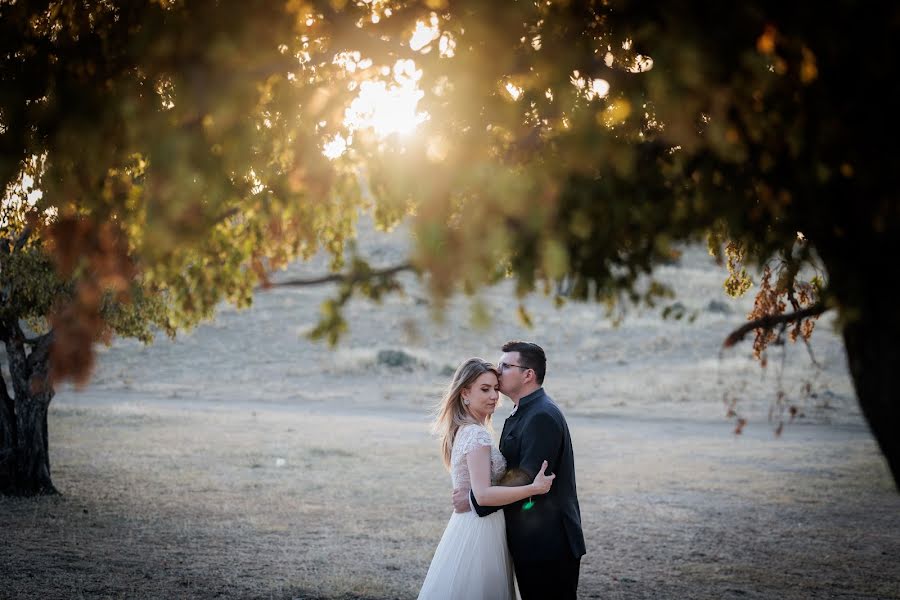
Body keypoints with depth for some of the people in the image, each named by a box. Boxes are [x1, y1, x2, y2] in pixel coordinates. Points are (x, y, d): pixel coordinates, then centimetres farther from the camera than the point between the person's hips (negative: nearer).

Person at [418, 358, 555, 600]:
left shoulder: (463, 430, 11)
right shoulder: (477, 435, -18)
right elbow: (483, 495, -25)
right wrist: (534, 488, -24)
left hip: (467, 526, 9)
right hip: (480, 532, -9)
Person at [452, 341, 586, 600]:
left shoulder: (542, 416, -17)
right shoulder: (521, 414, 15)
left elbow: (526, 478, -22)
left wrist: (475, 499, -16)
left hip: (548, 542, -10)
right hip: (529, 541, 10)